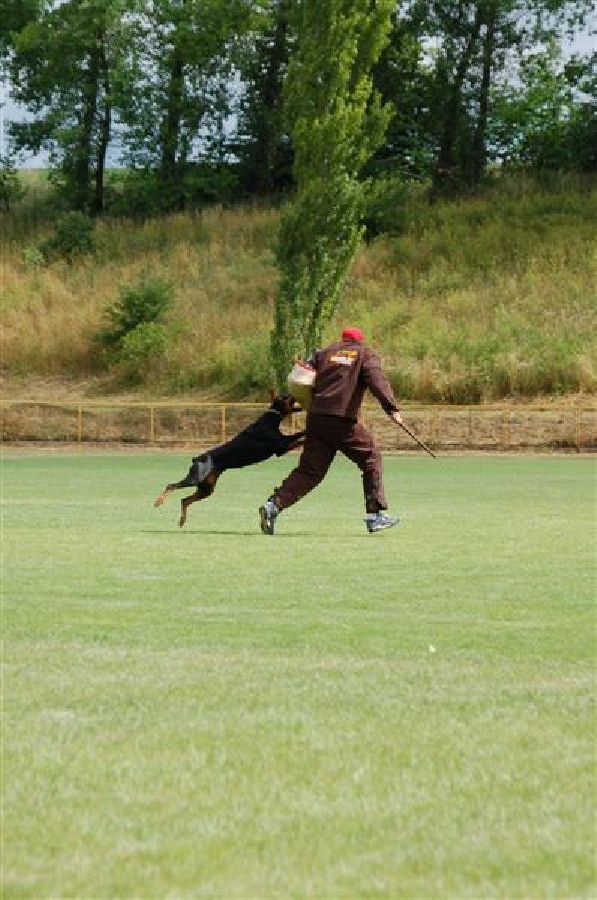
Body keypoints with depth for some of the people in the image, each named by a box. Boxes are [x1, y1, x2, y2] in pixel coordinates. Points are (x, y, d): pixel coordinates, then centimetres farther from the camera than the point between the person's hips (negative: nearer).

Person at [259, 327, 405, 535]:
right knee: (371, 460, 11)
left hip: (316, 418, 4)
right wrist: (392, 408, -19)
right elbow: (377, 381, -10)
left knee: (309, 470, 8)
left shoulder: (324, 353, 19)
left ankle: (274, 504, -8)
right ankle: (375, 516, 8)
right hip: (344, 421, -4)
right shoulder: (366, 355, 7)